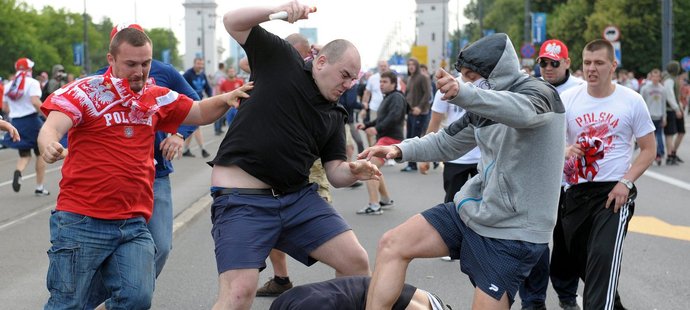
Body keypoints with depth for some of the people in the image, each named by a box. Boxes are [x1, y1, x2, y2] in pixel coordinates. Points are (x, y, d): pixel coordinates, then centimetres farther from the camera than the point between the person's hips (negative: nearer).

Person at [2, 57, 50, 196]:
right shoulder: (32, 83, -9)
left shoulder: (9, 86, 8)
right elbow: (35, 102, -23)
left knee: (24, 155, 13)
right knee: (40, 154, 11)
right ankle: (39, 187, 12)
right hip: (31, 121, -5)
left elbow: (5, 108, 11)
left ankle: (18, 172, -22)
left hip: (16, 123, 5)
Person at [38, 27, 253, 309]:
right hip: (81, 221, -4)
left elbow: (199, 112, 22)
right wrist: (49, 146, -43)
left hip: (133, 224, 5)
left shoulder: (157, 98, 12)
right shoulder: (84, 91, -5)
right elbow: (51, 129, -18)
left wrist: (226, 99, 0)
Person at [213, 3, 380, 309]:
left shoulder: (334, 115, 14)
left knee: (356, 261, 1)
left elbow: (335, 173, 12)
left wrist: (353, 171, -11)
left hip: (298, 197, 6)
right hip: (242, 199, -6)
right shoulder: (280, 59, 1)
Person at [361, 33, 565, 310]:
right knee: (392, 244, -2)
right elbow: (447, 144, 22)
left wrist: (463, 94, -54)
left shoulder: (539, 93, -12)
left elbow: (522, 111, -36)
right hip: (473, 210, 8)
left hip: (513, 230, -8)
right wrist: (400, 149, 3)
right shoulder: (484, 105, 11)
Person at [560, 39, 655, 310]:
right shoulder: (568, 99, 1)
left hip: (615, 193, -4)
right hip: (576, 192, 4)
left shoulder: (632, 101, -4)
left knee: (603, 257, -22)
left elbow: (649, 149, 1)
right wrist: (564, 151, -19)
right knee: (579, 260, 14)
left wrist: (626, 182, -13)